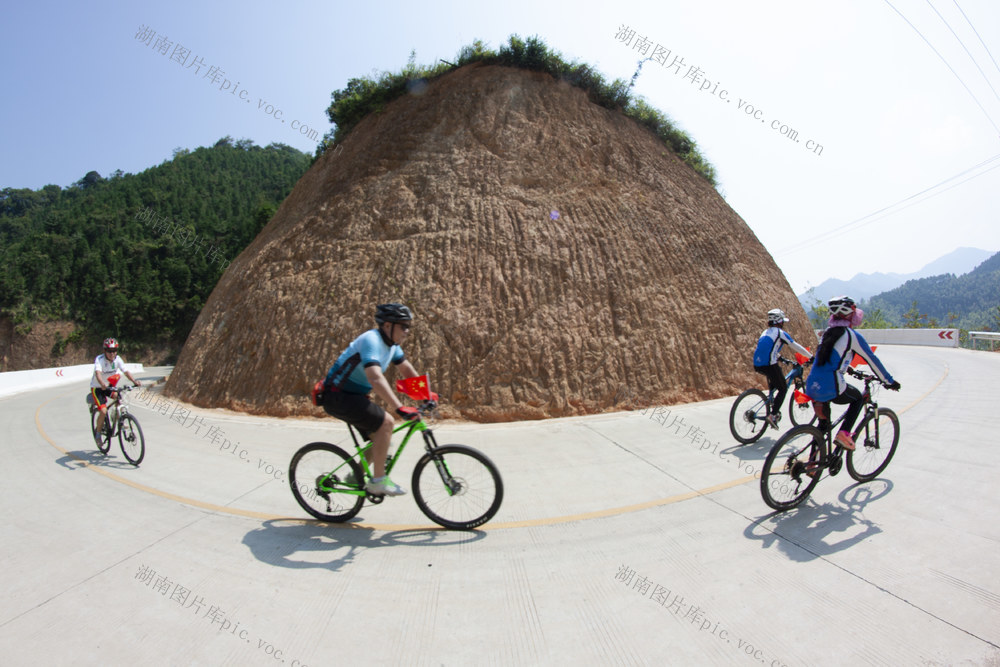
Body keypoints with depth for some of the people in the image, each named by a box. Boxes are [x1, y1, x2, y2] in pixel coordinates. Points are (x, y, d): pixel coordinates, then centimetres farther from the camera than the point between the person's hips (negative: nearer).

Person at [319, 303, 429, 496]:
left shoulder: (392, 343, 4)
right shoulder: (371, 340, -25)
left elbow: (406, 369, 13)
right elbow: (375, 378, -39)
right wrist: (400, 408, -45)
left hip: (353, 396, 10)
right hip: (337, 396, -10)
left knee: (380, 438, 9)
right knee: (386, 422, -23)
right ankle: (378, 480, -13)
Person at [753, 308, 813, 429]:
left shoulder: (766, 332, 21)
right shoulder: (780, 333, 0)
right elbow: (797, 347, 4)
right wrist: (811, 357, 17)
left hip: (757, 365, 7)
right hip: (769, 365, -7)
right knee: (783, 388, 7)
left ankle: (772, 405, 32)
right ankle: (772, 415, -6)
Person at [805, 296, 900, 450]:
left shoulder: (828, 333, 18)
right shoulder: (852, 335, -2)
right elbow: (872, 360, 7)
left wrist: (846, 368, 51)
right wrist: (889, 381, 20)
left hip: (812, 386, 6)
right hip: (831, 387, -6)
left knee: (824, 419, 27)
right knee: (858, 398, 25)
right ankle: (843, 433, 8)